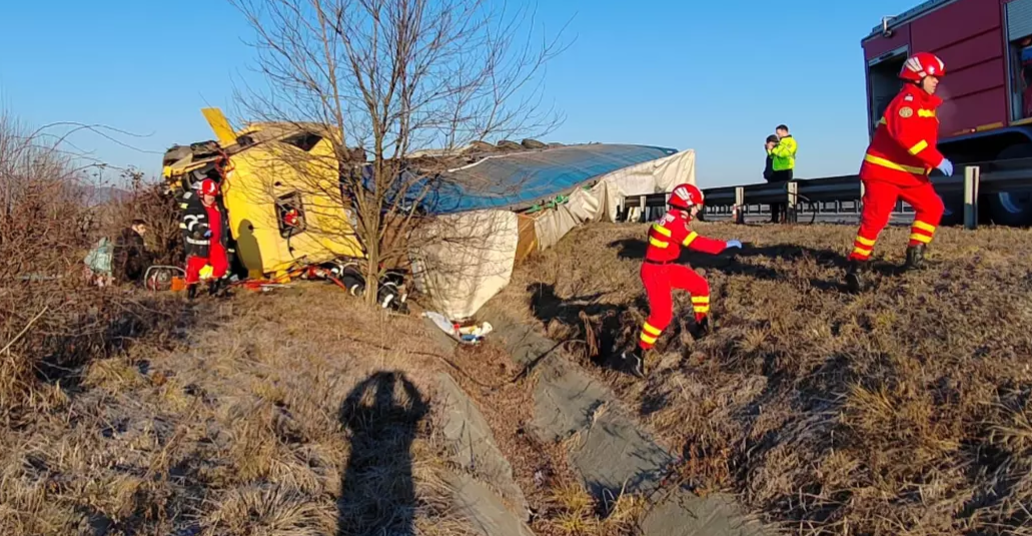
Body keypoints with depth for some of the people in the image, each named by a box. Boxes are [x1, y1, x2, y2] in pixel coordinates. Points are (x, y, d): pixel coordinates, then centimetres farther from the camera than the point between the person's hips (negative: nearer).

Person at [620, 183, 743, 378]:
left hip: (666, 267, 10)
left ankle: (702, 325, 29)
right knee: (662, 314, -17)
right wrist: (725, 244, -17)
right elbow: (698, 243, -24)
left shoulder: (671, 218, 8)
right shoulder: (676, 222, -22)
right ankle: (637, 354, -11)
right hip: (655, 271, -10)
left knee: (700, 285, 14)